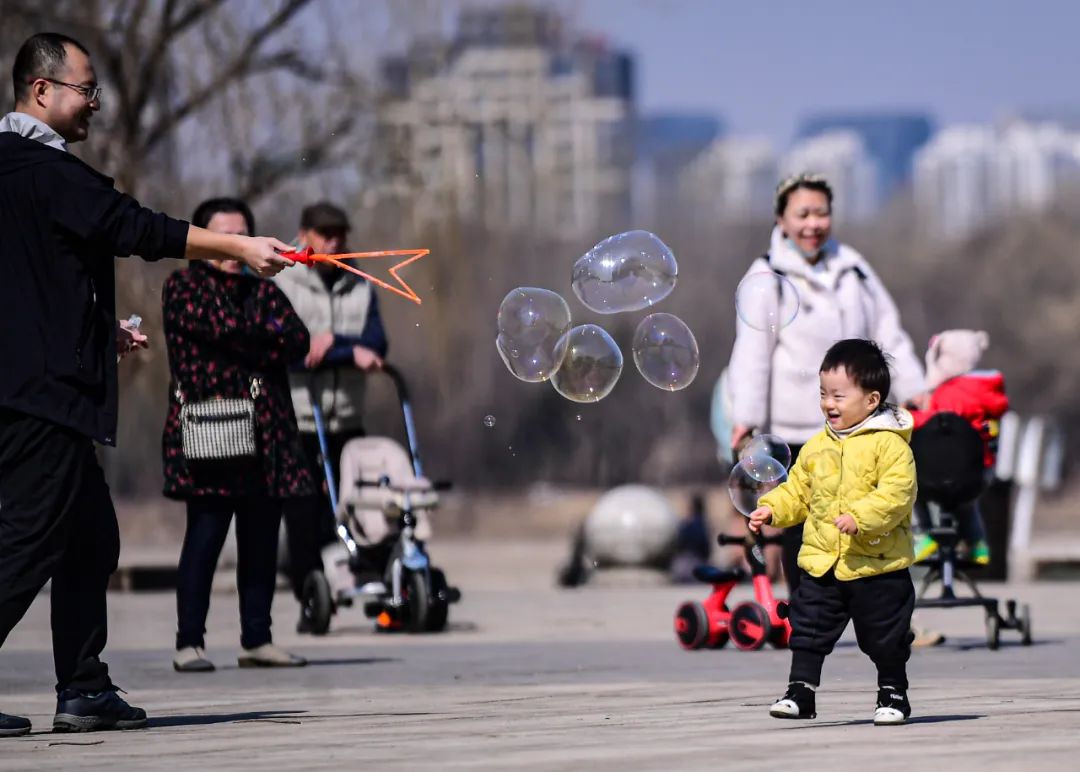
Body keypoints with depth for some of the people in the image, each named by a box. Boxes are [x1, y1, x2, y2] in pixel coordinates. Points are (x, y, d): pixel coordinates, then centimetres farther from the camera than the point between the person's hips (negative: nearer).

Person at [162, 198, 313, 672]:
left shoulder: (263, 289, 20)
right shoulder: (185, 288, 5)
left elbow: (298, 341, 4)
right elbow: (224, 327, -13)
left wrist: (247, 340, -9)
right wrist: (268, 339, 0)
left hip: (266, 434, 5)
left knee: (261, 541, 5)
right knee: (205, 535, -10)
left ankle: (257, 640, 11)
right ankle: (189, 643, -7)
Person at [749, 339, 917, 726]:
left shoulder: (889, 443, -11)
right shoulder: (817, 446, 9)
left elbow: (897, 492, -21)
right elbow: (798, 489, 16)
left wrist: (860, 516, -31)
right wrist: (772, 508, 0)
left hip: (877, 566, -5)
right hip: (821, 561, 5)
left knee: (886, 637, 6)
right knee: (808, 628, 2)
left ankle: (893, 694, 22)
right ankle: (800, 691, 9)